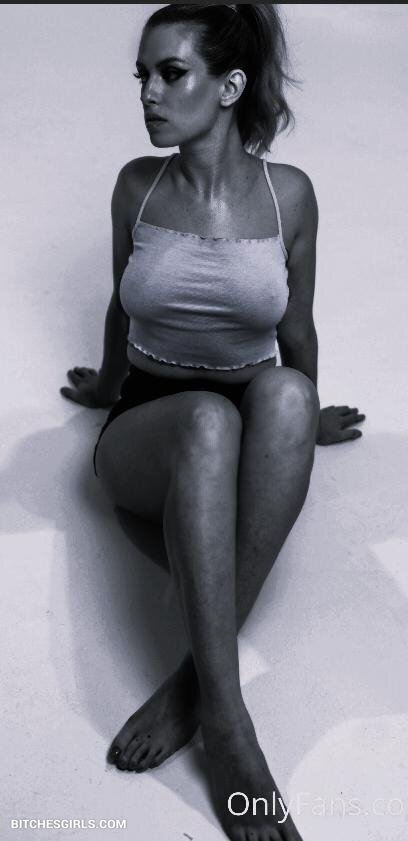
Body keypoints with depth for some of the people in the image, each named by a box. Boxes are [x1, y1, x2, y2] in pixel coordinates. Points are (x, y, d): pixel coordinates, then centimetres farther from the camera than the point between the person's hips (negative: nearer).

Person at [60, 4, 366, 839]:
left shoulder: (288, 192, -2)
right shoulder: (138, 185, 0)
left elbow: (297, 328, 10)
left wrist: (303, 422, 21)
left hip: (251, 452, 1)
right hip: (147, 435, 0)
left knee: (283, 392, -37)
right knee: (208, 418, -38)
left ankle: (193, 680, -34)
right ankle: (227, 721, -41)